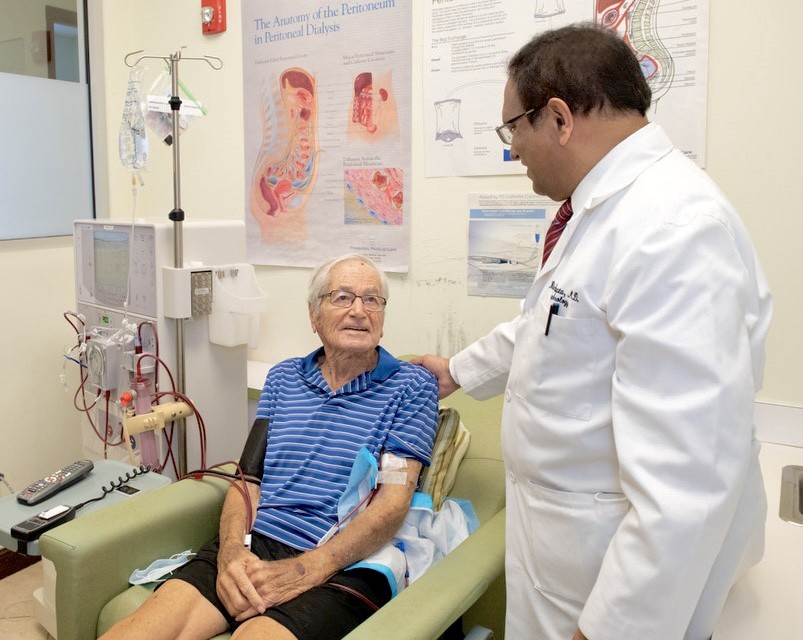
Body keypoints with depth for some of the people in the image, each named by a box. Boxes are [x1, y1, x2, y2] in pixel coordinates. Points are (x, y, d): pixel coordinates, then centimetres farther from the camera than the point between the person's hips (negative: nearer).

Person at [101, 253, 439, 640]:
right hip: (256, 544, 4)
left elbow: (393, 502, -7)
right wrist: (231, 549, -10)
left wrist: (306, 571, -18)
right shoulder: (282, 378, 16)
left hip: (342, 565, -4)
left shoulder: (411, 386, 2)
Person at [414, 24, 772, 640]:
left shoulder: (675, 230, -28)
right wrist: (459, 371, 33)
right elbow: (552, 324, 23)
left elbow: (687, 479, -31)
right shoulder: (607, 209, 7)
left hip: (628, 564, -9)